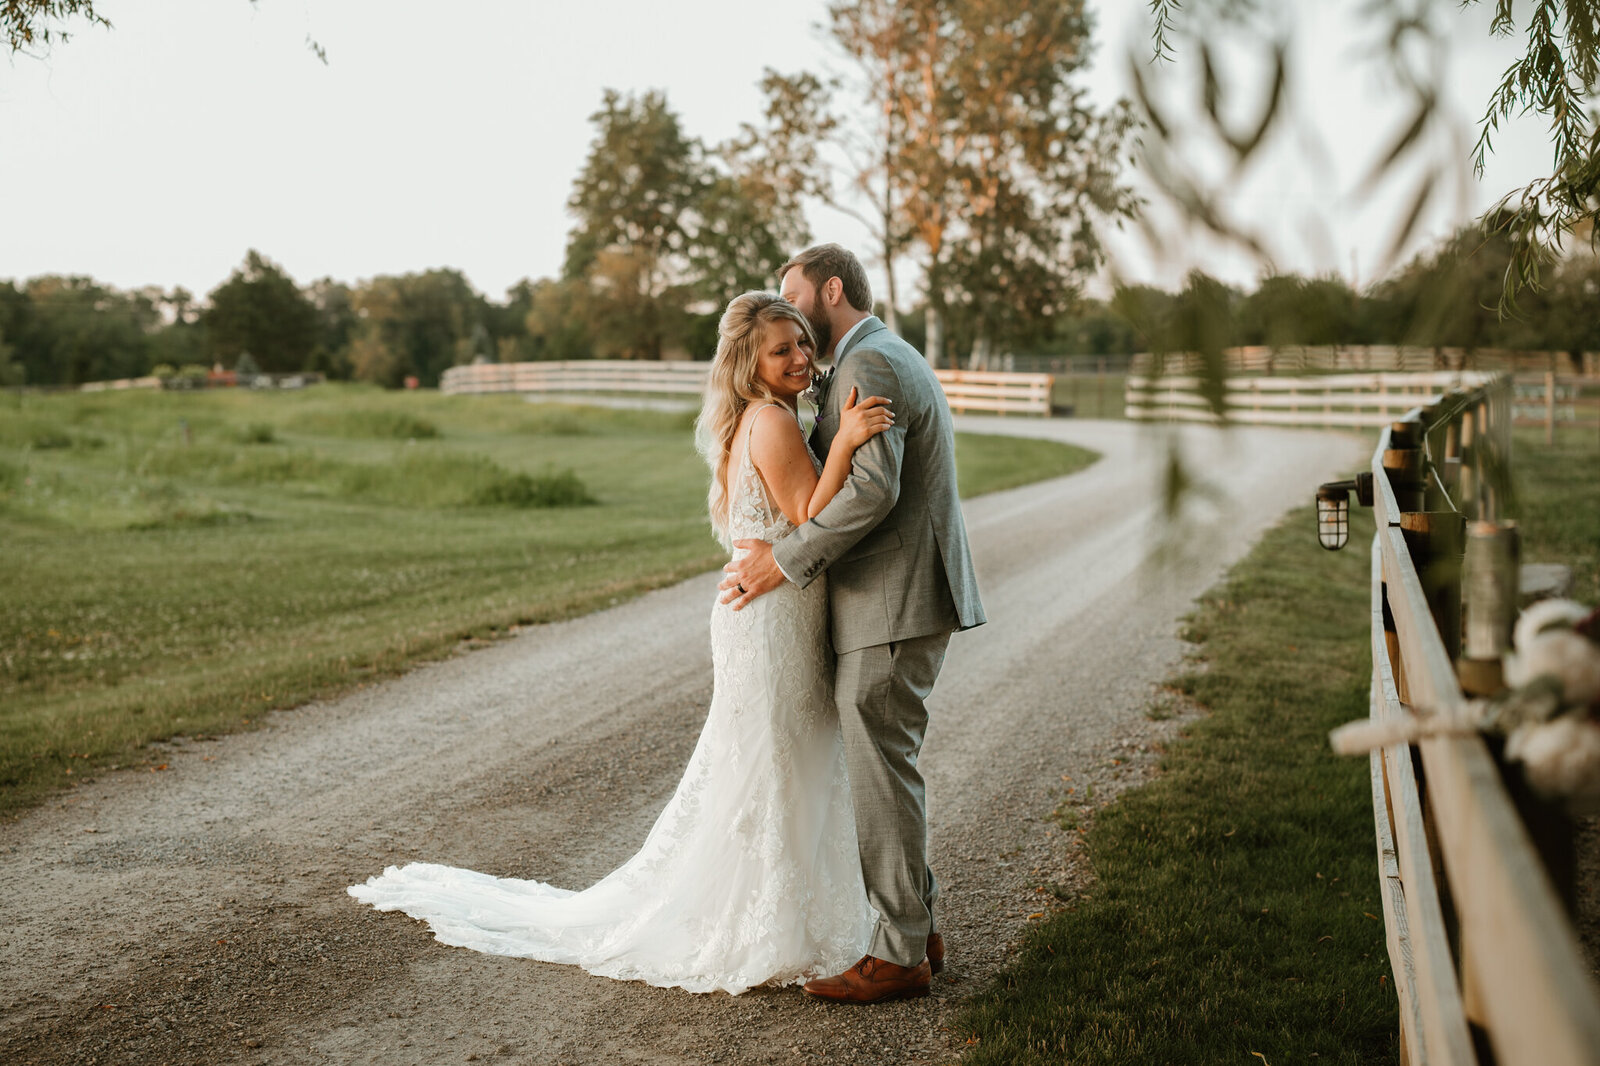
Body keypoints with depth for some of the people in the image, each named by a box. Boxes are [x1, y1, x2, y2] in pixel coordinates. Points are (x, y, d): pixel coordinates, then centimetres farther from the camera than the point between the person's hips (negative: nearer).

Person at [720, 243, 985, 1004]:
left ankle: (899, 955, 7)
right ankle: (918, 926, 25)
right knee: (884, 766, 16)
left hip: (893, 606, -10)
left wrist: (785, 562, -21)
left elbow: (873, 487, -26)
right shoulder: (895, 360, 20)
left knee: (882, 775, -3)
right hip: (904, 599, 10)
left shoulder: (869, 364, -14)